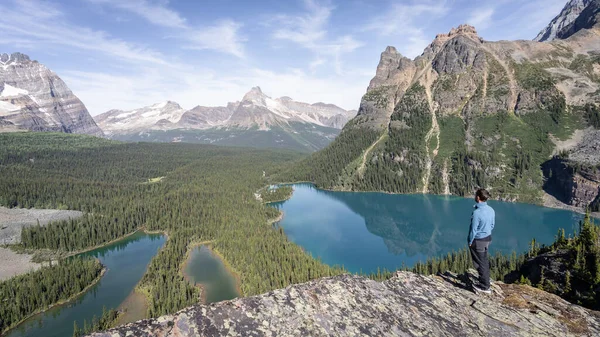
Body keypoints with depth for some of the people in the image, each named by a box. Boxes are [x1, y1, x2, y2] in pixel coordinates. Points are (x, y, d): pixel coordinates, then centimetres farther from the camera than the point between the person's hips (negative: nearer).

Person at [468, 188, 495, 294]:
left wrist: (470, 242, -8)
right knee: (484, 260, 25)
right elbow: (492, 225, 9)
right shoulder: (491, 210, -4)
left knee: (480, 263, 7)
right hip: (488, 238, 8)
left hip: (478, 241, -8)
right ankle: (485, 279, 43)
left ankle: (485, 287, 18)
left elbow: (473, 229, -21)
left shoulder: (477, 212, -29)